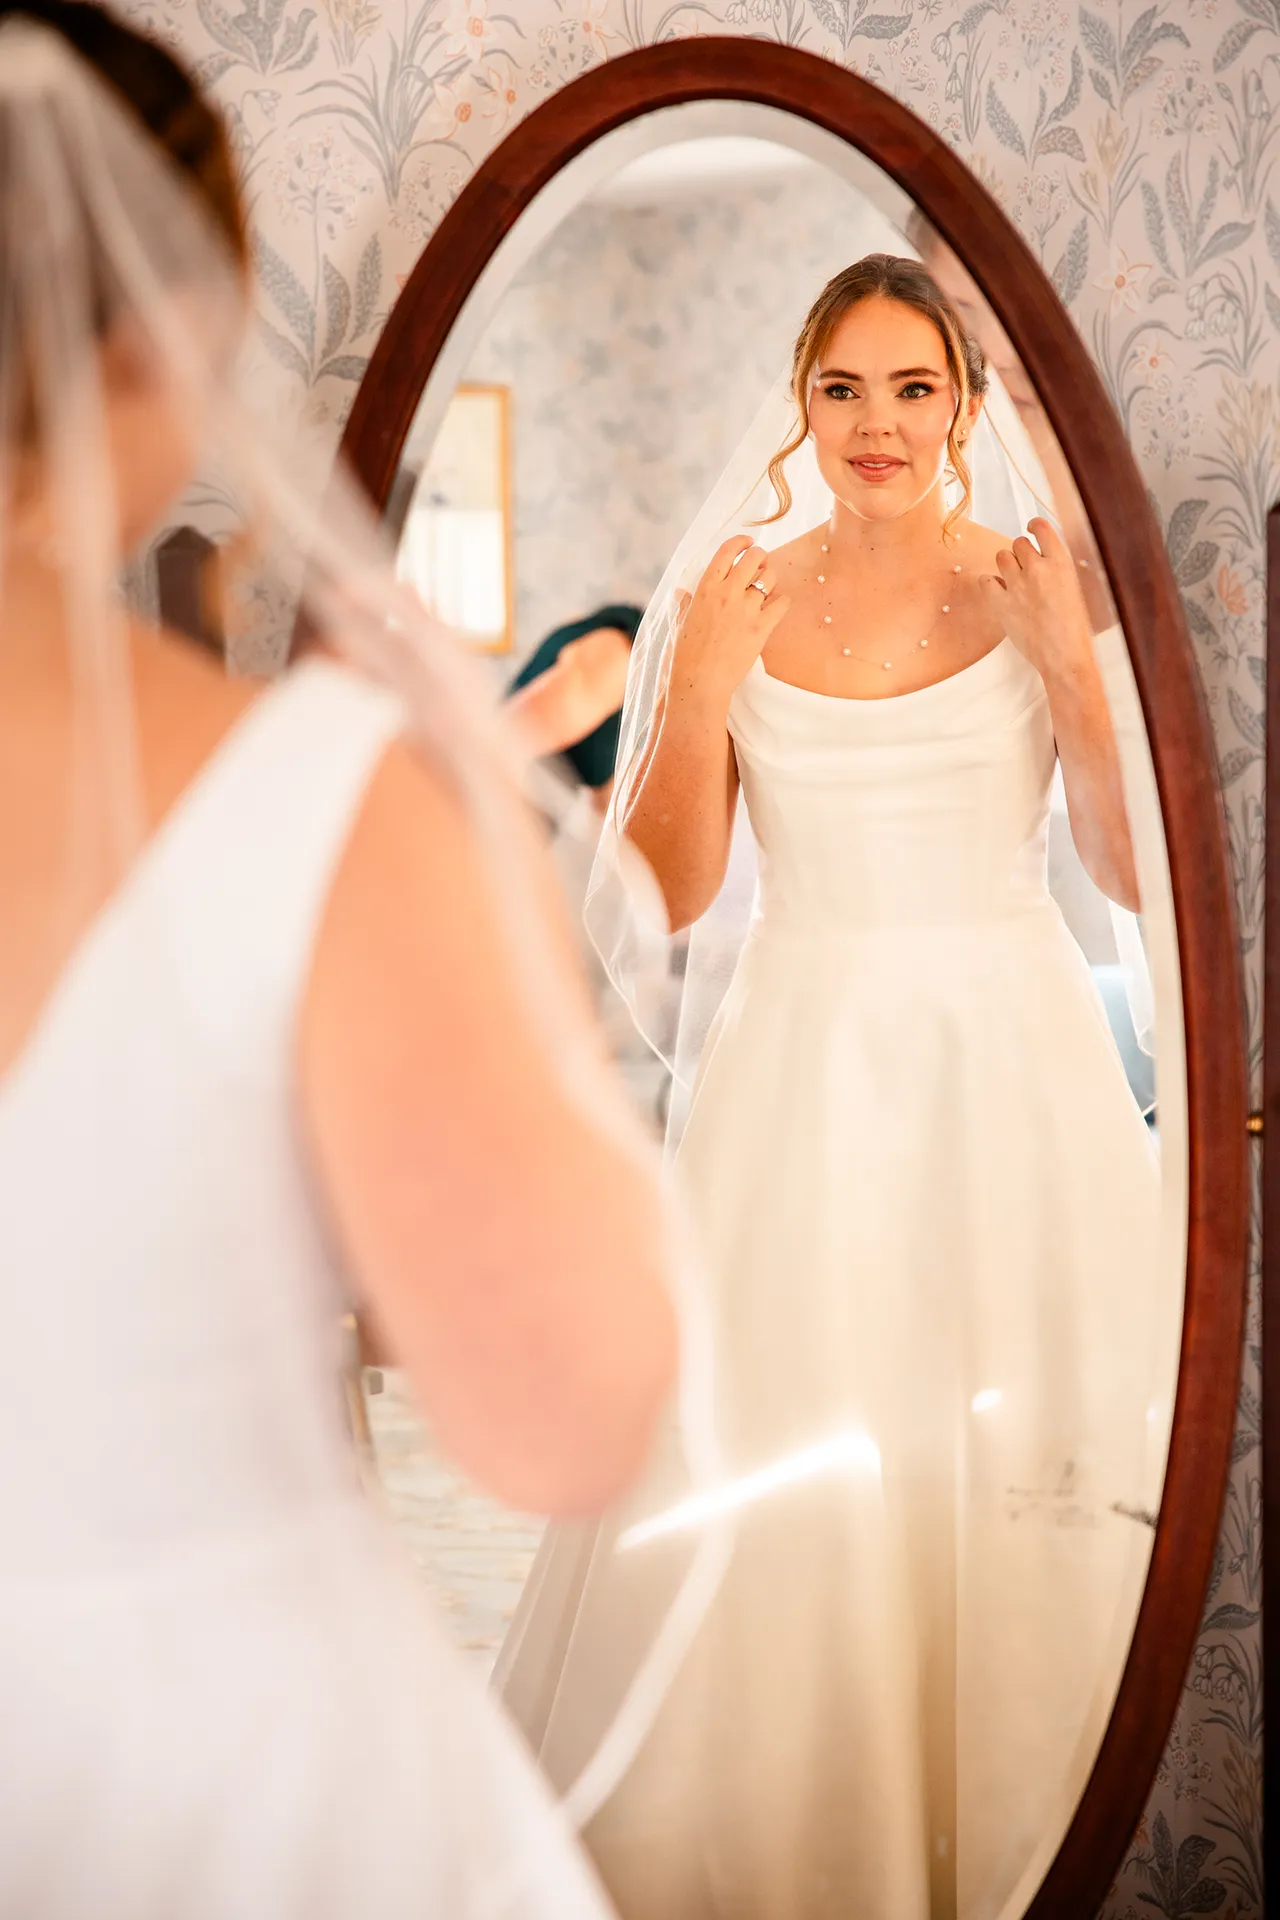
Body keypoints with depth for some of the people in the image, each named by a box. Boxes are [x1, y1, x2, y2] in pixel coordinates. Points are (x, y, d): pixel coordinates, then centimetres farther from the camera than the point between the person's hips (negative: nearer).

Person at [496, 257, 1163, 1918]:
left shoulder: (1039, 590, 2)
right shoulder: (735, 601, 4)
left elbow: (1137, 870, -3)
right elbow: (671, 892, 3)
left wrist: (1072, 665, -13)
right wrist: (699, 690, -10)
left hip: (1013, 1067, 0)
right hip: (808, 1074, 1)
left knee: (1021, 1486, 2)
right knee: (777, 1471, -1)